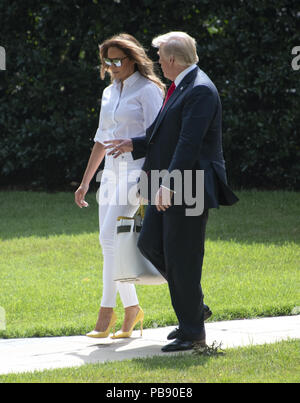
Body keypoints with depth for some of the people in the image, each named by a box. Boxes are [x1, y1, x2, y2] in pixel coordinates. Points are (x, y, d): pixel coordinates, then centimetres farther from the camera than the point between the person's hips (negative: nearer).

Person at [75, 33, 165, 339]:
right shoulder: (110, 93, 16)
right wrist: (85, 182, 19)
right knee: (108, 243, 4)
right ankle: (132, 308, 14)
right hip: (112, 172, 8)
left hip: (136, 172, -8)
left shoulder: (148, 90, -6)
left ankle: (106, 310, -15)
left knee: (110, 237, -17)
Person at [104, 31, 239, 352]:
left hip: (189, 187, -10)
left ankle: (193, 332, 4)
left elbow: (190, 142, -23)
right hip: (168, 185, 10)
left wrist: (170, 184, -28)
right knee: (149, 244, 10)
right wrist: (134, 145, 21)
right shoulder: (179, 88, 17)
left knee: (181, 258, -5)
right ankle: (193, 305, 22)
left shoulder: (200, 90, -16)